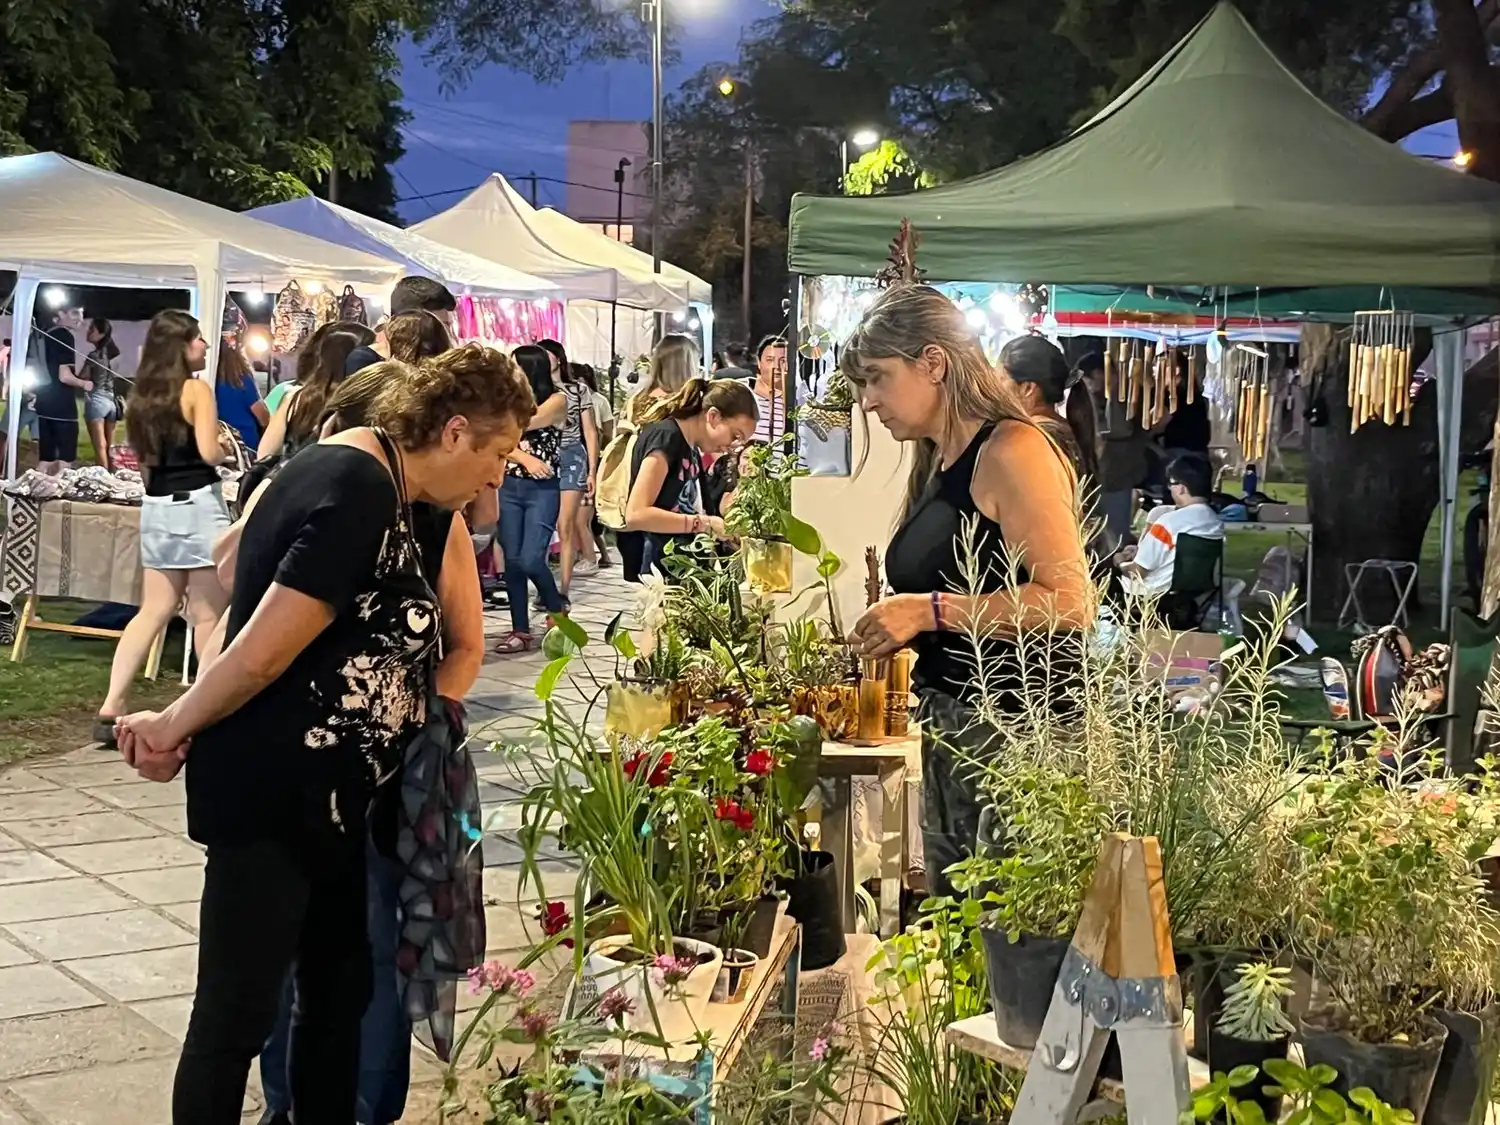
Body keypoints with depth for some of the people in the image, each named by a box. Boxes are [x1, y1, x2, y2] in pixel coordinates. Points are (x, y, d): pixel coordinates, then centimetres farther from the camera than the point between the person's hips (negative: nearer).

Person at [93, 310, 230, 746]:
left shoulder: (141, 396, 12)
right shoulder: (197, 389, -8)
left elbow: (145, 459, 17)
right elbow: (209, 452, -17)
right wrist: (228, 447, 3)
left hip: (157, 507, 7)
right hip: (198, 503, -7)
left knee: (153, 610, 11)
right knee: (207, 614, 2)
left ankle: (110, 710, 4)